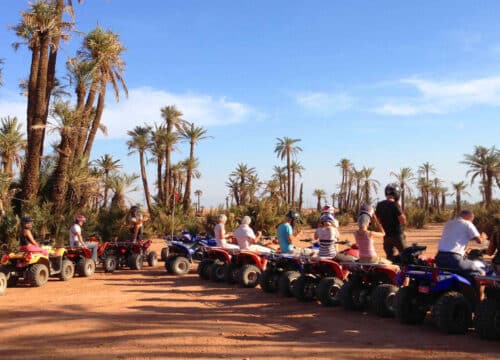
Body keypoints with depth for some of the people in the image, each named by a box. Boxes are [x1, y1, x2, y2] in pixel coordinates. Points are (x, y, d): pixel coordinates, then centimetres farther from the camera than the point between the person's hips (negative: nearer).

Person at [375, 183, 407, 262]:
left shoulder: (379, 205, 4)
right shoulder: (395, 205, -16)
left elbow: (378, 221, 11)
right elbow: (403, 221, -17)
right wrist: (400, 210, -5)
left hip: (386, 235, 6)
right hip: (397, 235, -6)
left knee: (389, 256, 12)